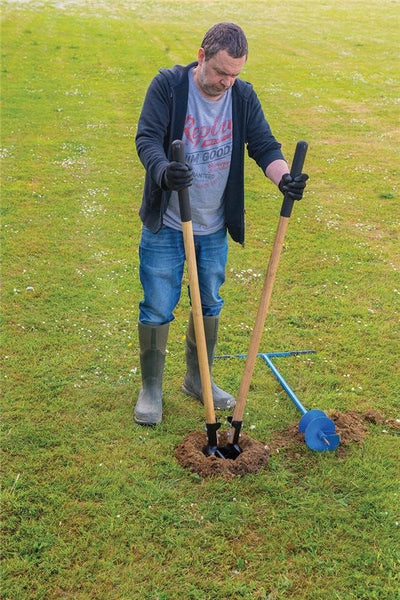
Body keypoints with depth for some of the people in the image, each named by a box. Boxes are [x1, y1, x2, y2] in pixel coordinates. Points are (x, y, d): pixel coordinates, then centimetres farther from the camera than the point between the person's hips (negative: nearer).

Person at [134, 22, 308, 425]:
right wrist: (163, 172, -44)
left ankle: (198, 380, 36)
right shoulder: (168, 85, -13)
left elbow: (264, 145, -5)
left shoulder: (244, 96, -3)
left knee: (210, 305, 15)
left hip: (215, 228, 4)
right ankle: (151, 389, 22)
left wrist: (283, 177, -27)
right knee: (157, 309, 3)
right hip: (166, 225, -4)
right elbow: (147, 138, -21)